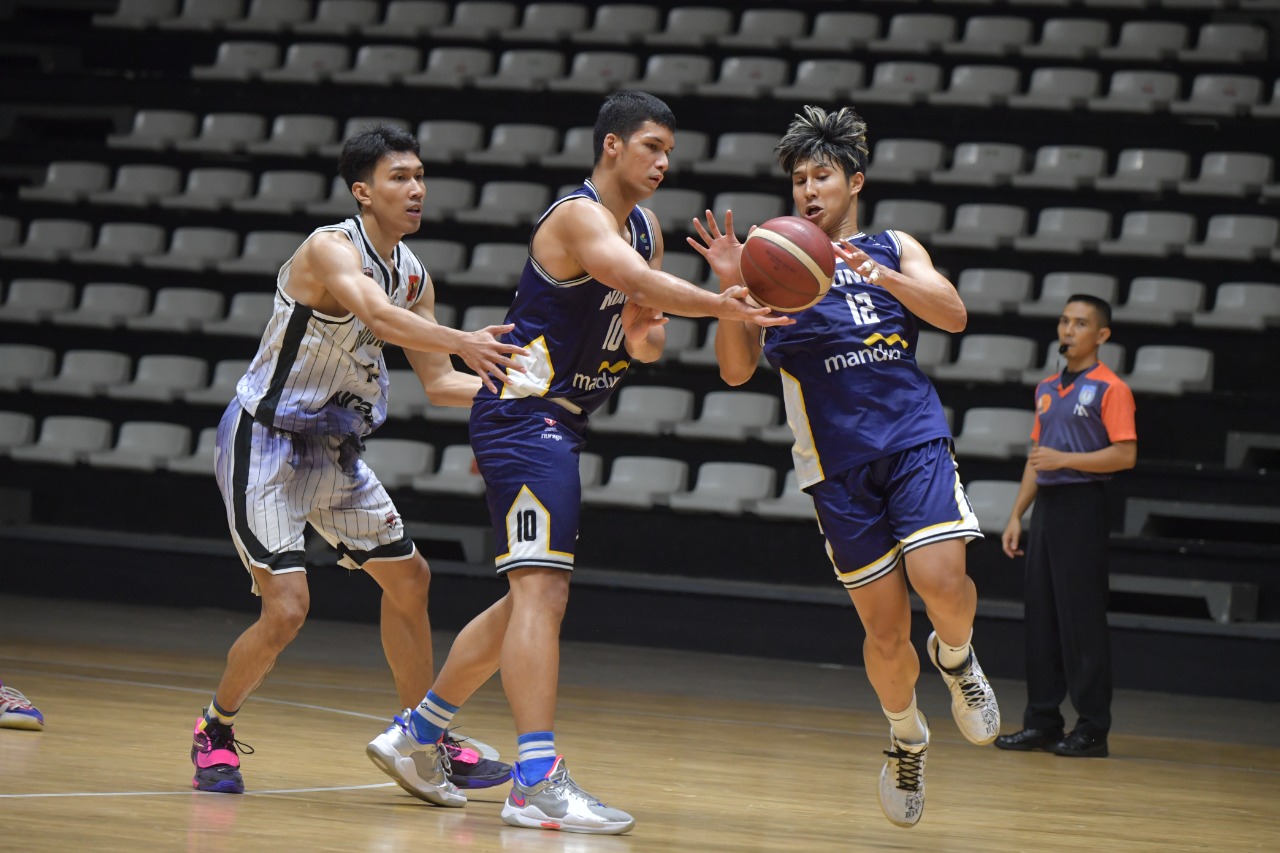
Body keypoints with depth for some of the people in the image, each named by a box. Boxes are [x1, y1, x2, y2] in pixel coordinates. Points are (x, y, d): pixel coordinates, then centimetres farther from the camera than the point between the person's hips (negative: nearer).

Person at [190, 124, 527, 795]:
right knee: (286, 609, -16)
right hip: (265, 442, -9)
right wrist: (462, 341, -55)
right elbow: (377, 315, -43)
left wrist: (506, 383, -7)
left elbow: (437, 382, 8)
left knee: (407, 579, 14)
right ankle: (214, 731, 10)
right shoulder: (330, 249, -22)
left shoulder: (413, 276, 2)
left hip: (334, 451, 9)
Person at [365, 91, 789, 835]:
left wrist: (647, 336, -6)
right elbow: (641, 281, -36)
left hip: (560, 425, 10)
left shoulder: (646, 227, 13)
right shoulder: (579, 217, -16)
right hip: (524, 416, -10)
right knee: (541, 588, -18)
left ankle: (413, 733, 30)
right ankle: (538, 782, -25)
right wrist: (721, 306, -50)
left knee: (532, 598, 18)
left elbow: (648, 338, 17)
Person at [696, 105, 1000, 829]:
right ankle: (907, 737, 25)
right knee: (886, 630, -2)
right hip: (838, 463, 0)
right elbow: (736, 369, 1)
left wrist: (880, 276, -17)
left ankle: (957, 657, 11)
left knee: (940, 577, -23)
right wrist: (732, 286, -14)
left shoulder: (894, 250, 13)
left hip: (915, 439, 0)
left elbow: (954, 315, -2)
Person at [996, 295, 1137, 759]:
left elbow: (1125, 455, -14)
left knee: (1082, 620, -7)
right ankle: (1042, 721, 12)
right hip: (1046, 507, 7)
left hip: (1083, 507, -7)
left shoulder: (1110, 389, -6)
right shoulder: (1047, 389, 18)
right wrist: (1016, 515, 16)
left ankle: (1093, 729, -3)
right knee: (1040, 617, 7)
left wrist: (1065, 459, -19)